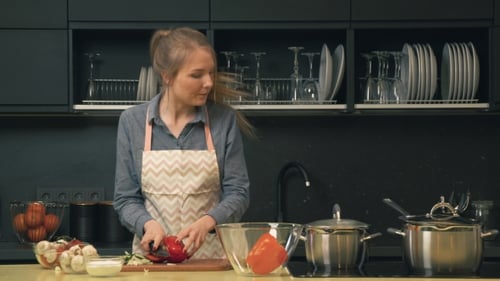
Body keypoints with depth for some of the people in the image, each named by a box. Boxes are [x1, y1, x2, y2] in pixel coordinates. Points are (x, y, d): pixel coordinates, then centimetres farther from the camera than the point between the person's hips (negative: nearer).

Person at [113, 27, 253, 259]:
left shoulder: (224, 120, 3)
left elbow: (237, 193, 4)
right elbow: (125, 199, 8)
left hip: (212, 253, 0)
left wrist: (206, 222, -15)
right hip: (152, 253, 1)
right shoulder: (132, 122, 5)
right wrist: (149, 224, -12)